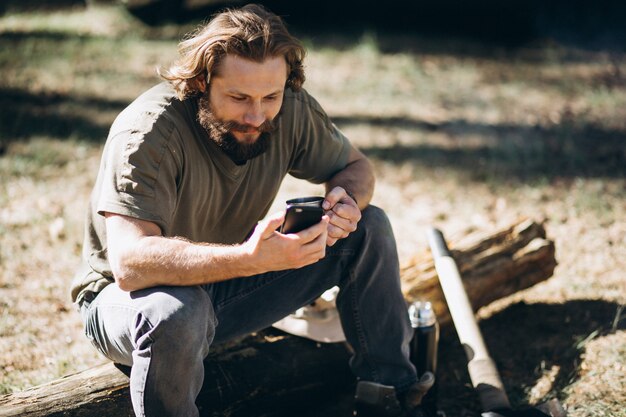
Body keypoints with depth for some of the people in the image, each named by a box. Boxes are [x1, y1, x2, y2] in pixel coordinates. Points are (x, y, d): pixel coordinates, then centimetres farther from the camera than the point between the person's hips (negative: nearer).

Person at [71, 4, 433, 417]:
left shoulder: (289, 109, -13)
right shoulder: (147, 132, -30)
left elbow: (354, 165, 4)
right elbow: (130, 263, -40)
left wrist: (348, 202, -22)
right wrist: (249, 258, -53)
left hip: (230, 291, 6)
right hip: (127, 298, -5)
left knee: (369, 229, -6)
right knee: (175, 314, -42)